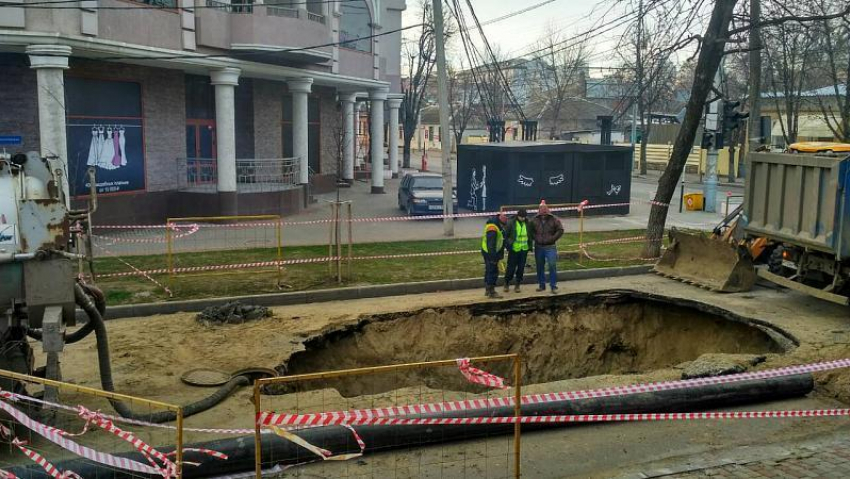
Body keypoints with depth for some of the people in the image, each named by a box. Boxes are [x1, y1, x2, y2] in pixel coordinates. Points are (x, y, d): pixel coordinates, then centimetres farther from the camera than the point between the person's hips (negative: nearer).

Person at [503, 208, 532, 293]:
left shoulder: (527, 223, 5)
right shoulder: (511, 223, -8)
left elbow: (530, 235, 17)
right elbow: (505, 235, -3)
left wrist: (530, 245, 10)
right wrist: (508, 246, -9)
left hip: (524, 249, 4)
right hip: (514, 249, -4)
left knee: (521, 268, 7)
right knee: (511, 267, 0)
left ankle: (517, 285, 18)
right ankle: (507, 283, 18)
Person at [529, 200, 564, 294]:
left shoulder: (554, 220, -5)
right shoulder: (534, 221, 0)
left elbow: (560, 230, -2)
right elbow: (531, 231, 10)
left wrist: (553, 238, -9)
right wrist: (536, 238, -4)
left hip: (550, 247, -2)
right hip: (539, 247, 2)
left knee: (552, 265, -8)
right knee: (540, 267, 10)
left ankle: (553, 286, -1)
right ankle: (541, 285, 22)